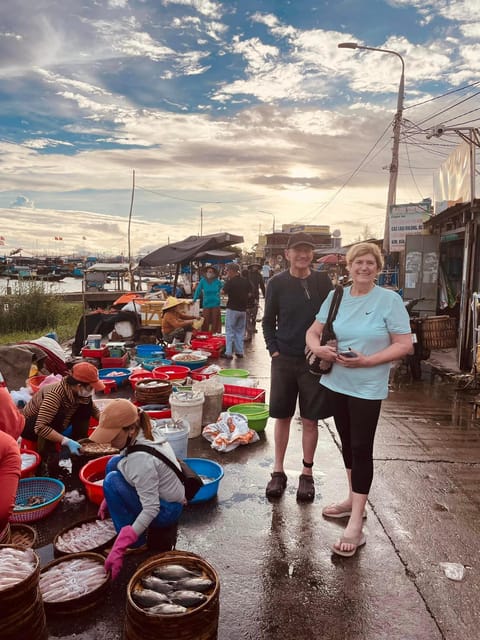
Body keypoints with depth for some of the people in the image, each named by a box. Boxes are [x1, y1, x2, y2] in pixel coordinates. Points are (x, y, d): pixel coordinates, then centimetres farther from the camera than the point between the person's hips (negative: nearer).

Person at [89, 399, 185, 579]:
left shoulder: (142, 459, -32)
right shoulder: (146, 434, -7)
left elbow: (151, 509, -30)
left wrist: (119, 548, -29)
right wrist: (109, 500, 7)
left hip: (167, 510, -9)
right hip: (164, 495, 9)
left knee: (112, 481, -17)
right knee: (114, 463, 5)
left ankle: (135, 543, -4)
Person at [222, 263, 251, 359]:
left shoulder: (231, 281, -15)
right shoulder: (245, 281, 3)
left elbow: (224, 291, -6)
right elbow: (249, 293, 10)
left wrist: (227, 279, -1)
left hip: (232, 309, -5)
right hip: (243, 309, 5)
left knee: (230, 331, 1)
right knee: (240, 331, 14)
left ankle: (229, 353, -1)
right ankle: (240, 352, 17)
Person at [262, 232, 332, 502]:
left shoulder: (323, 281, -1)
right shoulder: (277, 283, -2)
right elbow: (268, 321, 5)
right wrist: (274, 350, -4)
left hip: (314, 361, 0)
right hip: (283, 360, 0)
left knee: (310, 420, 7)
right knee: (282, 417, 10)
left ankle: (307, 474, 23)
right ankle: (279, 471, 25)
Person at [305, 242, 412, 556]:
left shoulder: (390, 300, -10)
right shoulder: (336, 296, 4)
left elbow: (404, 345, -11)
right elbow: (313, 331, 9)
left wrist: (366, 361, -21)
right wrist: (319, 348, -14)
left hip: (368, 387, -5)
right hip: (337, 382, 5)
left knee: (361, 448, -1)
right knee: (348, 444, 17)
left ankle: (355, 525, 6)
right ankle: (354, 499, 36)